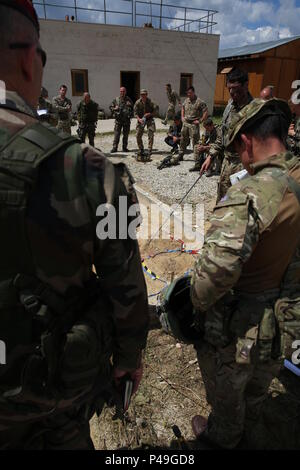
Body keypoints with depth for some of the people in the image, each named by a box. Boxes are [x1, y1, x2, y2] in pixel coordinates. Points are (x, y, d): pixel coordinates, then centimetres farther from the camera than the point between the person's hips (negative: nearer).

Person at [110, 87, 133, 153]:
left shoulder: (128, 100, 8)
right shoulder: (116, 99, 7)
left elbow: (132, 108, 13)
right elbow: (110, 107, 11)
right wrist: (115, 108, -8)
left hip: (126, 119, 1)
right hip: (118, 119, -1)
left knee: (126, 134, 6)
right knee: (117, 134, -5)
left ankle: (125, 147, 15)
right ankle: (114, 147, 0)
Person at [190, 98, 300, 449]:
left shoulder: (250, 194, -31)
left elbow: (216, 267, -41)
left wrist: (198, 302, -20)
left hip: (239, 331, -6)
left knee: (226, 395, 26)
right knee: (258, 388, 33)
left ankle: (223, 437, 55)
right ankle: (253, 434, 60)